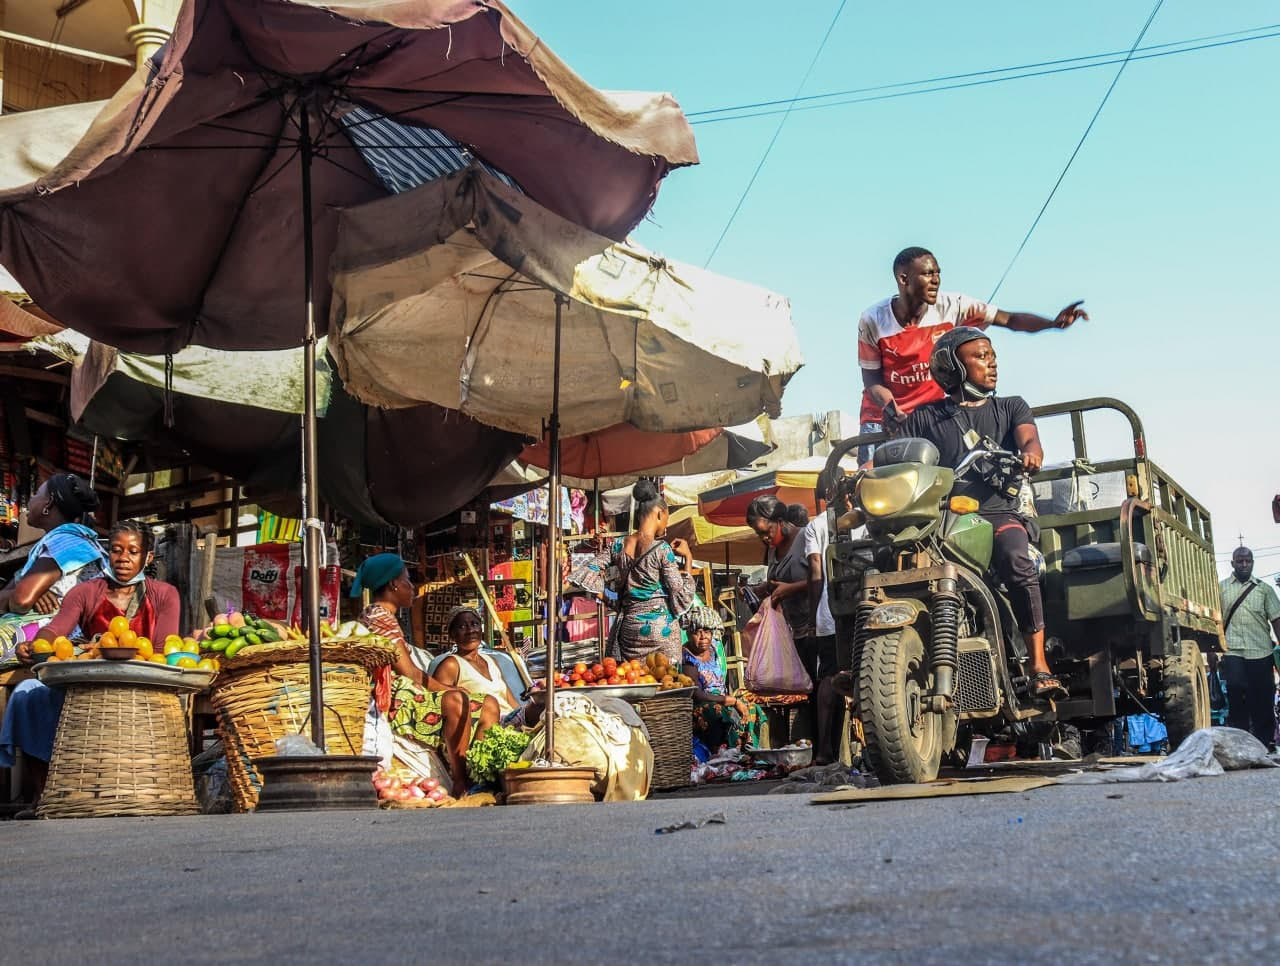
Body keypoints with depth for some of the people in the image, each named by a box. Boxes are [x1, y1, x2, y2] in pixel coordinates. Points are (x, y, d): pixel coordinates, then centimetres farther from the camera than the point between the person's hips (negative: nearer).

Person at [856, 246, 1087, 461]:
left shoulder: (951, 306, -11)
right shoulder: (873, 320, -12)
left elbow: (1010, 320, -12)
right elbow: (871, 378, -7)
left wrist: (1053, 322, -29)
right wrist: (888, 405, -28)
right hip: (882, 418, -1)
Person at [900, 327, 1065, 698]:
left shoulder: (1011, 407, 24)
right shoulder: (925, 417, 22)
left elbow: (1030, 439, 5)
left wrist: (1030, 454, -21)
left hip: (998, 513, 0)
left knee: (1018, 563, -33)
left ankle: (1039, 669, -31)